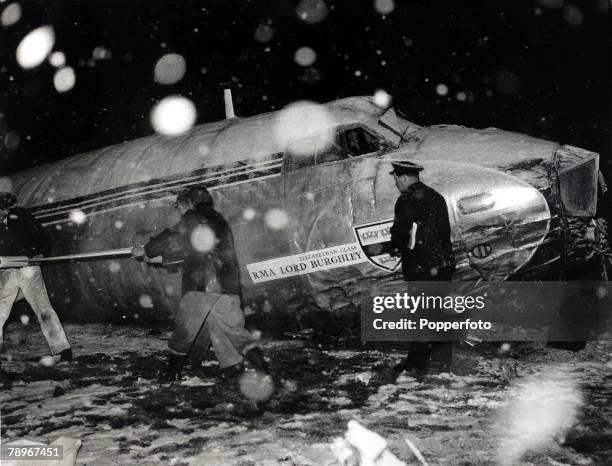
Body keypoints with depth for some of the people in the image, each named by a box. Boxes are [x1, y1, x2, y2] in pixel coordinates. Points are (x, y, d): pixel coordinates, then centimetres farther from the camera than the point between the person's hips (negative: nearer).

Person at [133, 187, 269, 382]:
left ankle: (173, 371, 16)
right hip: (228, 286, 7)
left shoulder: (193, 219, 1)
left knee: (185, 328, 7)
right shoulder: (218, 220, 24)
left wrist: (146, 251, 14)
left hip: (202, 285, -6)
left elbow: (172, 239, 1)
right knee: (231, 326, 12)